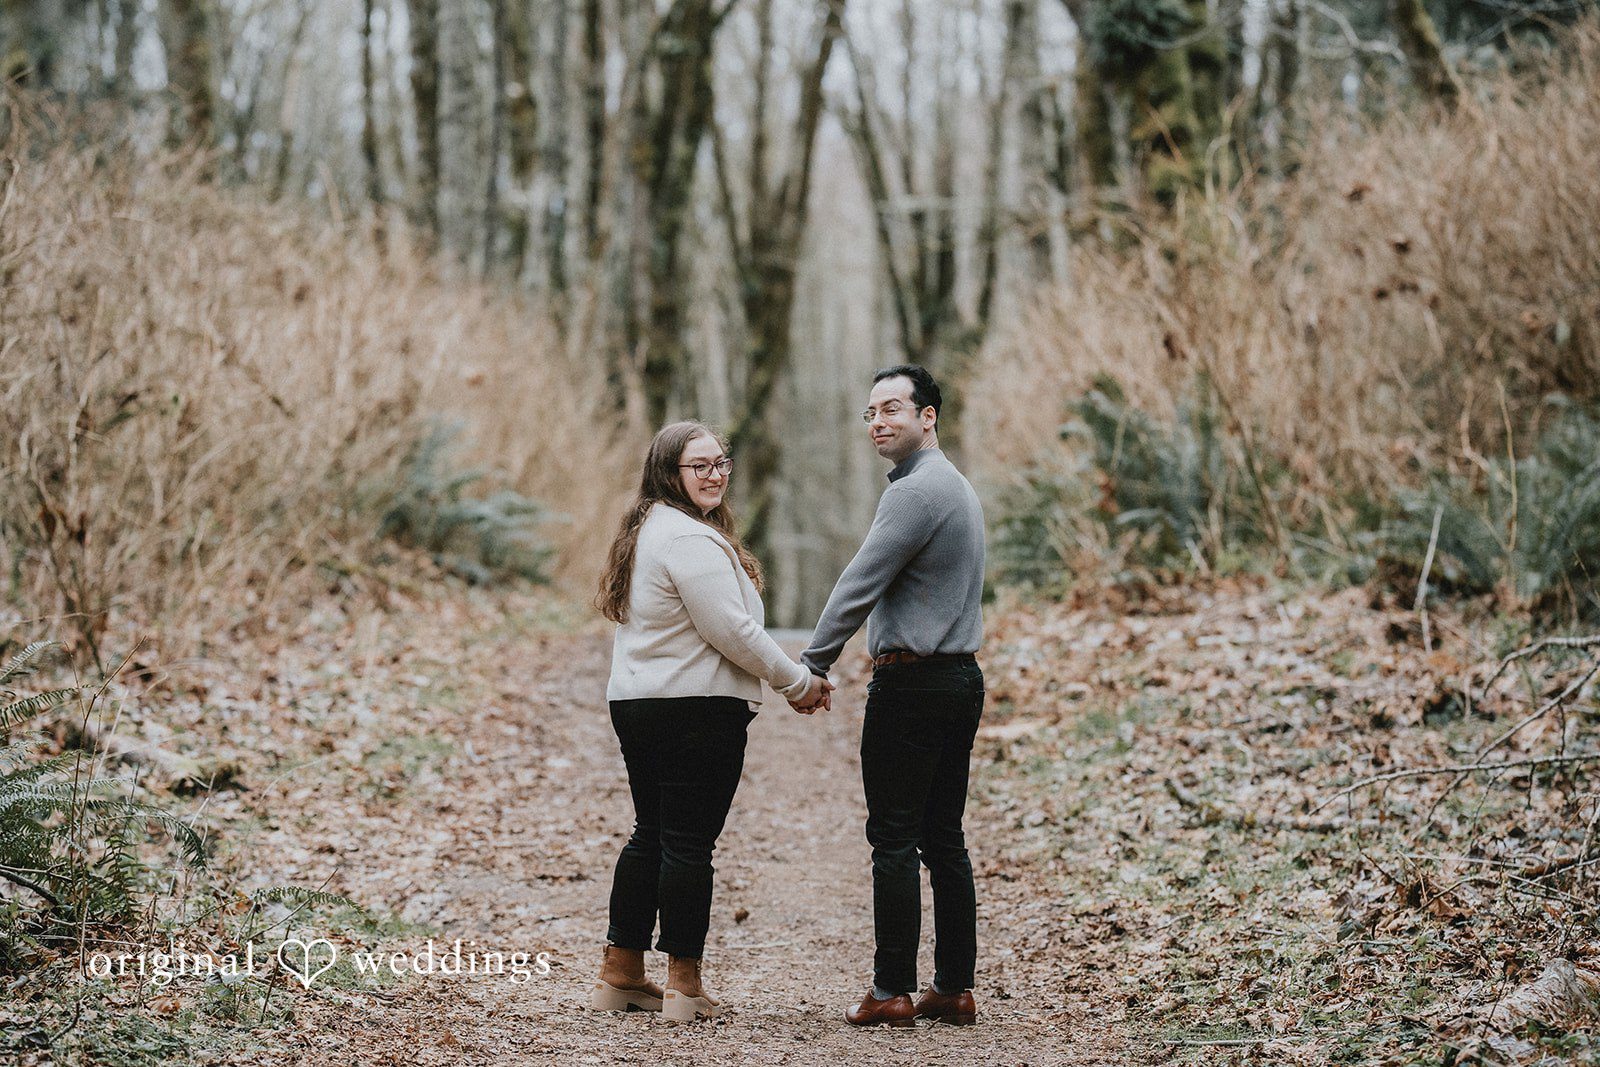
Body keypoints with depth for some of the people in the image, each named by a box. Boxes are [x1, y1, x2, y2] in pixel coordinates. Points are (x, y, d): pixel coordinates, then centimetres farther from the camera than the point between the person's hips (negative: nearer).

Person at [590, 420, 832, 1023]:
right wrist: (798, 683, -5)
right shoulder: (691, 539, -16)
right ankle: (684, 985, 4)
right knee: (689, 843, -3)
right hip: (695, 709, -10)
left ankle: (620, 975, 21)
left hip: (635, 703, 10)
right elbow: (732, 631, -18)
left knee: (650, 835, 16)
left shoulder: (646, 531, 15)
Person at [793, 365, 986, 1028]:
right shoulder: (959, 488, 18)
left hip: (911, 683, -10)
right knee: (944, 838, 10)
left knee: (894, 839, -5)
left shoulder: (916, 492, -14)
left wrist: (811, 667, -6)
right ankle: (954, 989, 12)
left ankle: (893, 991, -2)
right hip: (961, 676, 10)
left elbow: (859, 586, -14)